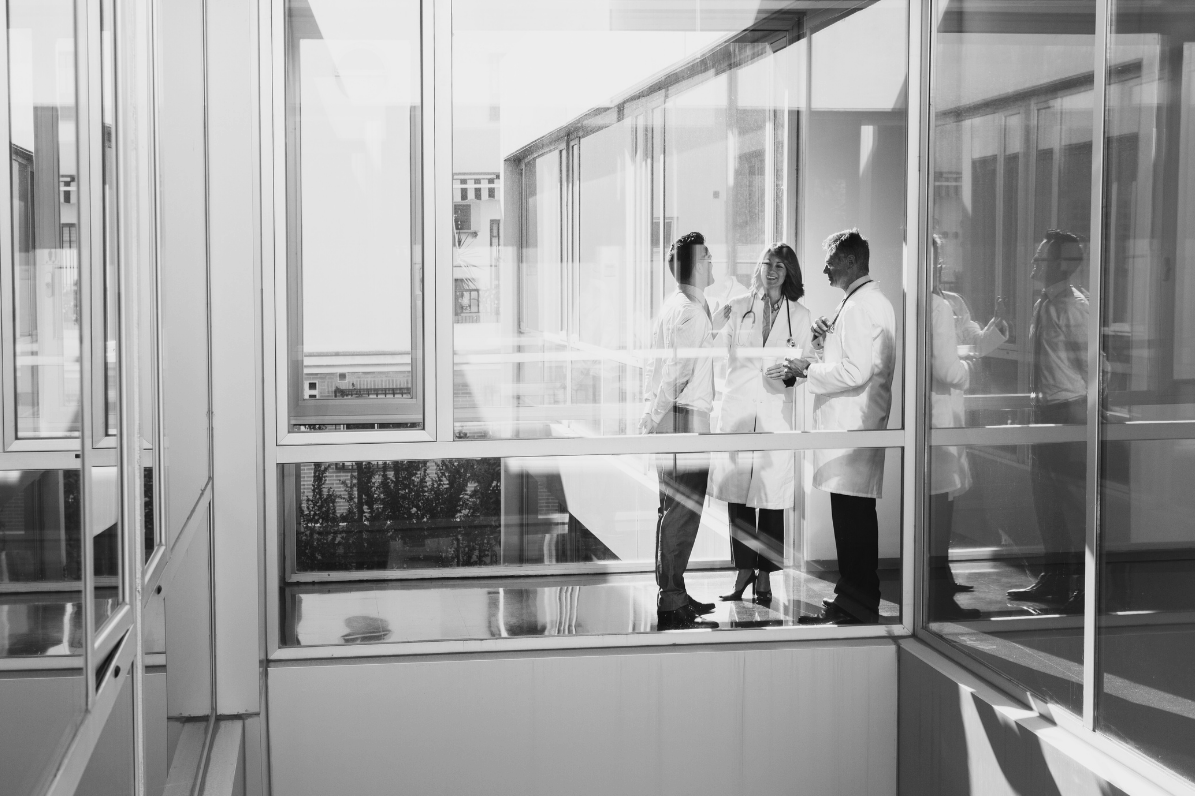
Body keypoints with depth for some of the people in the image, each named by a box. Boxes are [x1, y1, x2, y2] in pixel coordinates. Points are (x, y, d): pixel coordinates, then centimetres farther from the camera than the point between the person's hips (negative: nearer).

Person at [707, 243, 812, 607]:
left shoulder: (800, 316, 8)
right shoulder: (737, 309, 7)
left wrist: (789, 375, -9)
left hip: (776, 415, 0)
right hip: (737, 411, 1)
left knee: (772, 500, 0)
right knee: (737, 498, 2)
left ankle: (764, 578, 10)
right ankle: (743, 571, 14)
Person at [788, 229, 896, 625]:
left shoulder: (862, 305, -14)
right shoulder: (863, 301, 19)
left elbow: (856, 371, -21)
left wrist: (809, 369, -10)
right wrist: (824, 341, 8)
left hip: (853, 428, -11)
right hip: (849, 425, 11)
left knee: (854, 518, -6)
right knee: (853, 518, 13)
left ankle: (856, 607, -1)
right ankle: (852, 600, 20)